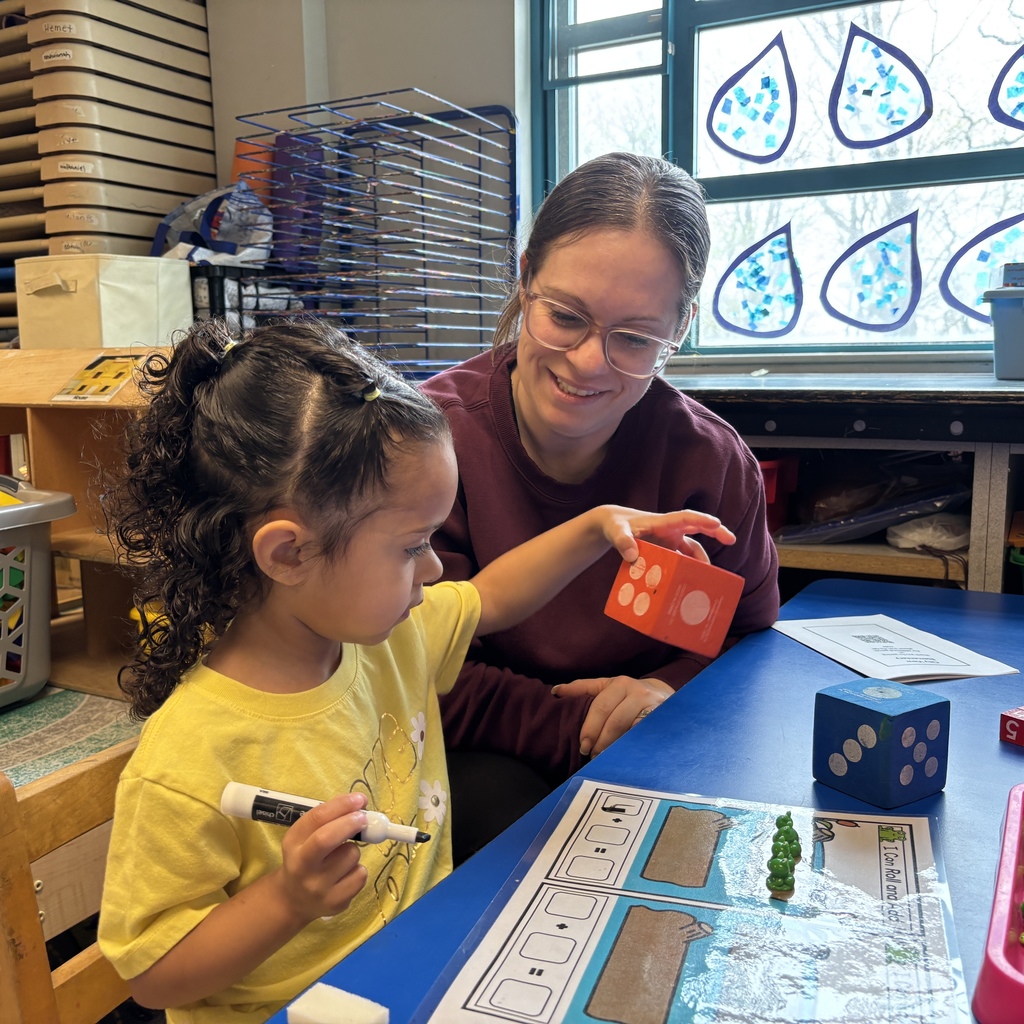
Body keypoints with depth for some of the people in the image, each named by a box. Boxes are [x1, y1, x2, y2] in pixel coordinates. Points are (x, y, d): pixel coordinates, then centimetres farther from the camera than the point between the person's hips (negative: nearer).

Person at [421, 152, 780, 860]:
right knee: (499, 808, -32)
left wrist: (671, 689, -17)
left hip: (657, 767, 2)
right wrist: (591, 732, -21)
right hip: (486, 761, -1)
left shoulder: (710, 462, -10)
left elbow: (746, 633, 5)